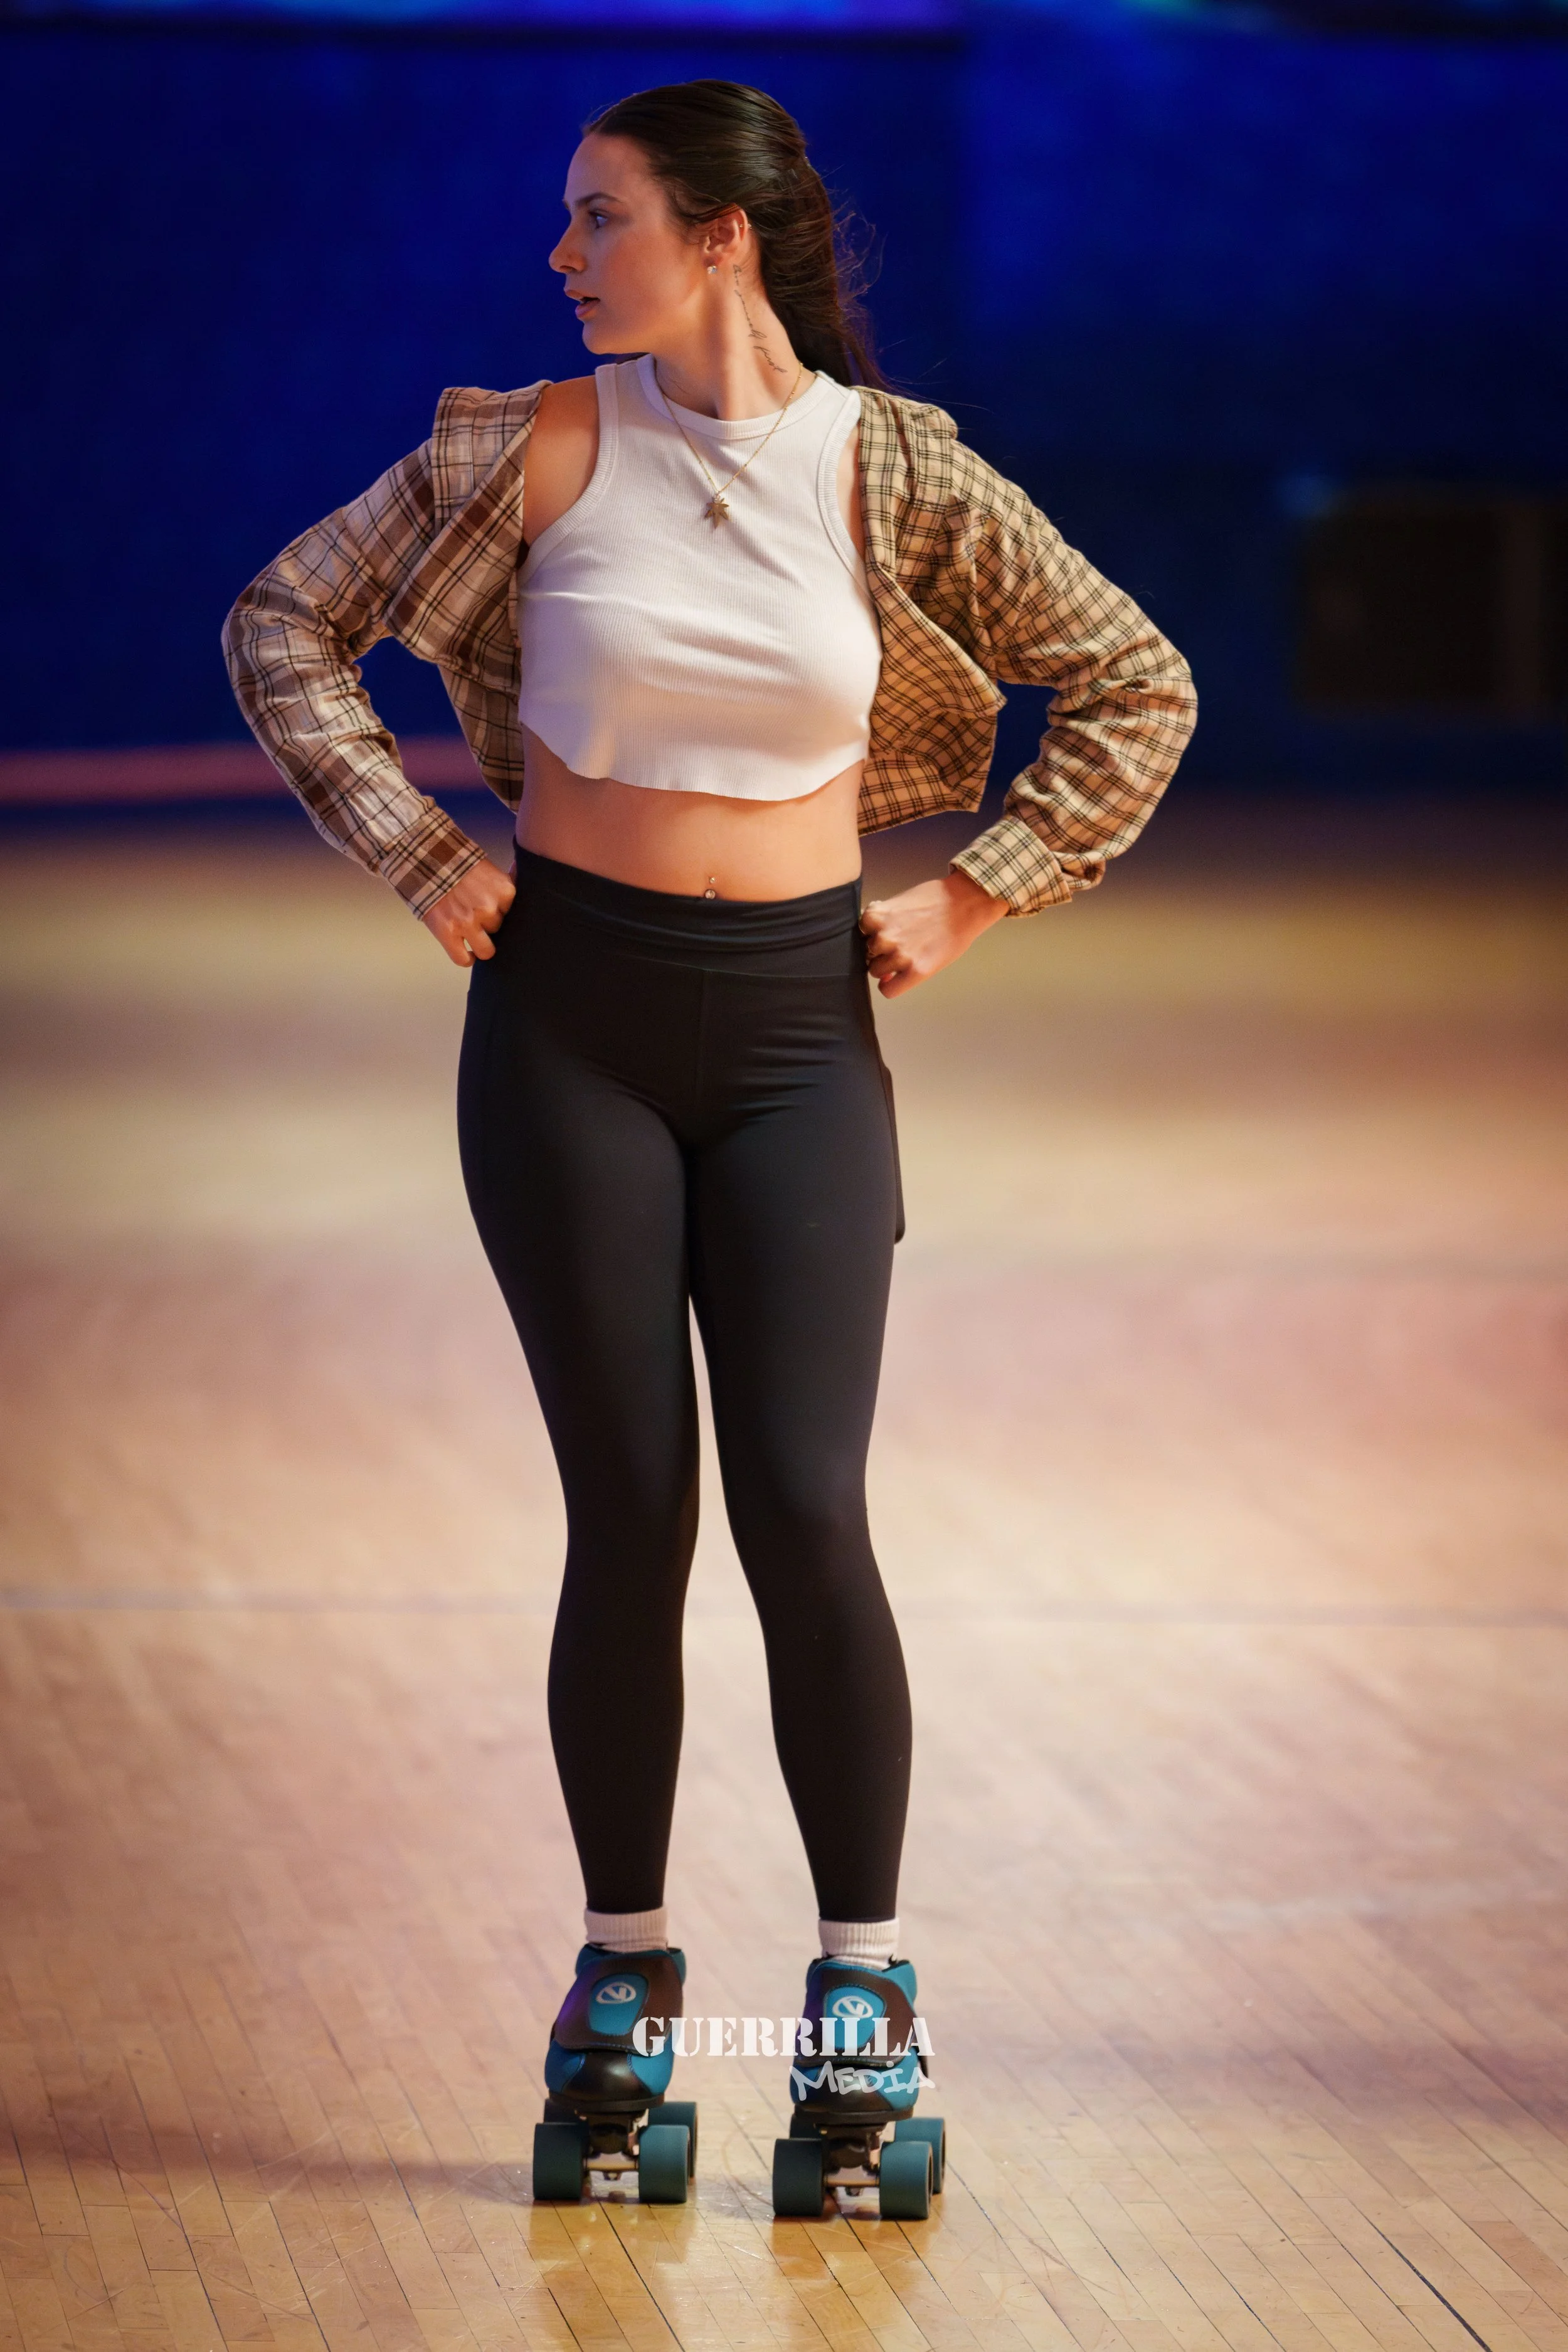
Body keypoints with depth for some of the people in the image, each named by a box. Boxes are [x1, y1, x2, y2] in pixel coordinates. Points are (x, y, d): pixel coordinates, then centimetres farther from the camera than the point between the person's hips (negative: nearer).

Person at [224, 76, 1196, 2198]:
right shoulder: (538, 451, -2)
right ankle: (624, 1959, 16)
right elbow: (286, 623, 6)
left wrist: (972, 901, 1)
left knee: (805, 1513, -7)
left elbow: (1137, 690, 5)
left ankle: (864, 1970, 7)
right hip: (571, 1015, 0)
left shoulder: (896, 474, -3)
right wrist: (419, 856, 0)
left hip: (796, 1029, 0)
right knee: (631, 1515, 0)